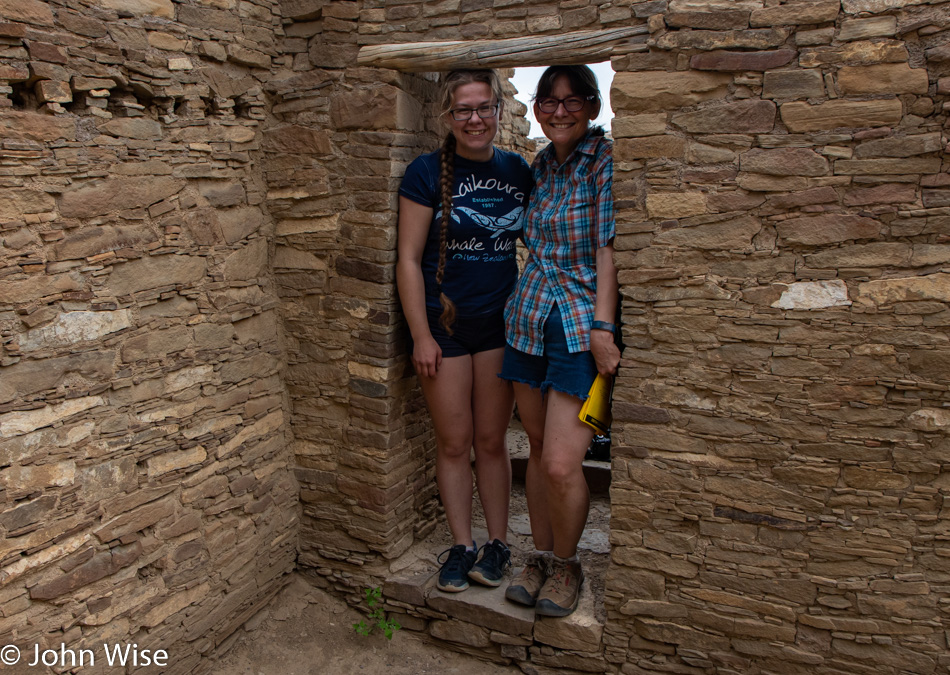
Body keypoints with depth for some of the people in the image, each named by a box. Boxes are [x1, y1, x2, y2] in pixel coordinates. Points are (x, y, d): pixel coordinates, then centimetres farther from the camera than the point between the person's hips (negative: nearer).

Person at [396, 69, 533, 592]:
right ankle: (462, 545, 23)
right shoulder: (427, 172, -6)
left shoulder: (517, 170, 5)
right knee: (453, 442, 7)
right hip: (444, 324, -2)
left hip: (501, 322, 3)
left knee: (492, 440, 11)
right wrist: (420, 334, -11)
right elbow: (409, 259, -7)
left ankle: (498, 543, 25)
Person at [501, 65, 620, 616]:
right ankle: (541, 556, 29)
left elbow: (609, 248, -12)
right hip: (530, 317, 6)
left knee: (561, 463, -9)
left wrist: (602, 328, -17)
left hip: (583, 326, -6)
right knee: (538, 448, 12)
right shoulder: (541, 164, 14)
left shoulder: (607, 159, -6)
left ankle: (566, 564, 18)